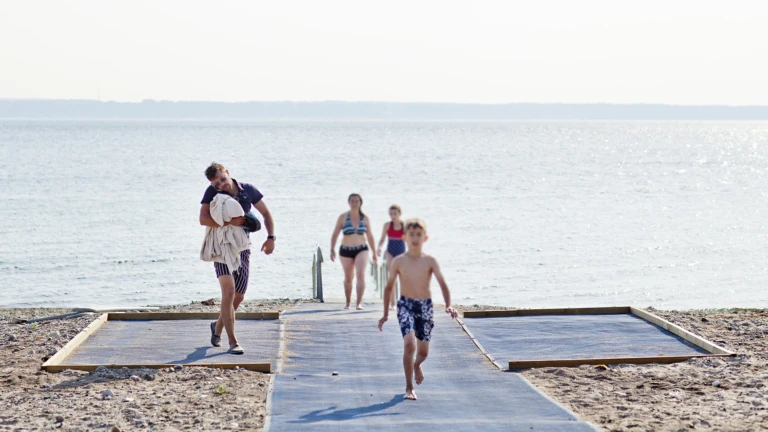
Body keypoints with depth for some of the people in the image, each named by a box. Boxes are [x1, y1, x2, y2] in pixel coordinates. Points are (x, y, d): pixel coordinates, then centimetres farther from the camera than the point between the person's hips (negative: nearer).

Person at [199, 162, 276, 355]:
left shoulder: (248, 190, -3)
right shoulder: (212, 192, -12)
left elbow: (266, 213, 6)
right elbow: (203, 219, -25)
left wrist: (271, 237, -6)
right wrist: (230, 222, -31)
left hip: (242, 248, 4)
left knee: (238, 297, 10)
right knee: (229, 291, -20)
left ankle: (218, 326, 39)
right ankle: (233, 342, -19)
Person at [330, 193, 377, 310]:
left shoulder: (364, 218, 4)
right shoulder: (343, 217, -2)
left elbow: (370, 236, 11)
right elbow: (335, 235, -2)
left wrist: (374, 253, 14)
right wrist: (332, 250, -12)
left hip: (361, 249, 0)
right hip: (346, 250, 0)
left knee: (361, 274, -19)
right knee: (348, 278, 11)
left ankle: (359, 303, -21)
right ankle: (348, 302, 29)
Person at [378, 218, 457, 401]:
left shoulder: (430, 261, -3)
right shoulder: (398, 262, -3)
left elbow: (442, 284, -8)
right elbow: (388, 287, 7)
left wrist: (448, 305, -24)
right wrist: (385, 314, 8)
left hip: (425, 306, 2)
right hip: (406, 305, -2)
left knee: (423, 351, 9)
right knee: (409, 344, -21)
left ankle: (416, 365, 48)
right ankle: (409, 387, -8)